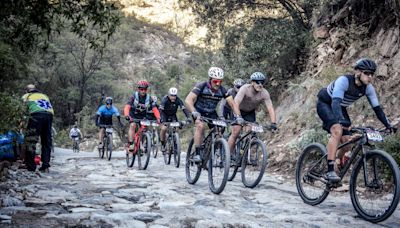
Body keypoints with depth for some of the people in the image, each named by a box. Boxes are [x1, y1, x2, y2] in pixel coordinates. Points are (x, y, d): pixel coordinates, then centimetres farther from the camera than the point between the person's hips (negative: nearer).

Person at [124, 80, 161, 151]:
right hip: (133, 116, -3)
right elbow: (127, 107, -30)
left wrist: (158, 118, -36)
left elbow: (154, 109, -19)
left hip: (142, 117, 3)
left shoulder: (149, 98, -13)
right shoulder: (134, 96, -19)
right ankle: (130, 144, -28)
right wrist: (127, 115, -50)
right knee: (133, 125, -27)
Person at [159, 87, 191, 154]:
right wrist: (162, 119, -49)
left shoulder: (178, 100, -23)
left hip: (173, 115, 2)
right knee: (164, 129, -20)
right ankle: (162, 144, 0)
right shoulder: (165, 99, -28)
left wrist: (188, 117, -44)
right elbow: (161, 110, -35)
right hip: (165, 115, -2)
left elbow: (184, 109, -29)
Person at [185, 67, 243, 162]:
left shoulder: (222, 90, -14)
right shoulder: (201, 86, -24)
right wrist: (194, 112, -51)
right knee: (201, 126, -31)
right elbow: (188, 100, -34)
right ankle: (197, 154, -28)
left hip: (211, 113, 4)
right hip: (199, 112, -4)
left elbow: (232, 103, -16)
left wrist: (238, 116, -33)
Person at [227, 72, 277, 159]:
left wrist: (273, 123, -41)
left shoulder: (264, 93, -24)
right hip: (239, 110, -3)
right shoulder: (245, 89, -32)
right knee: (235, 132, -13)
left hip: (250, 112, 3)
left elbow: (270, 108, -27)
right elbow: (236, 103, -42)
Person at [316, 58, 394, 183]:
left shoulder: (368, 88, -14)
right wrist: (341, 120, -60)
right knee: (337, 130, -31)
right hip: (325, 104, -7)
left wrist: (388, 125, -19)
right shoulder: (344, 81, -32)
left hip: (341, 108, 7)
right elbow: (336, 102, -44)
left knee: (347, 141, -6)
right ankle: (330, 171, -34)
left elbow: (377, 107, -8)